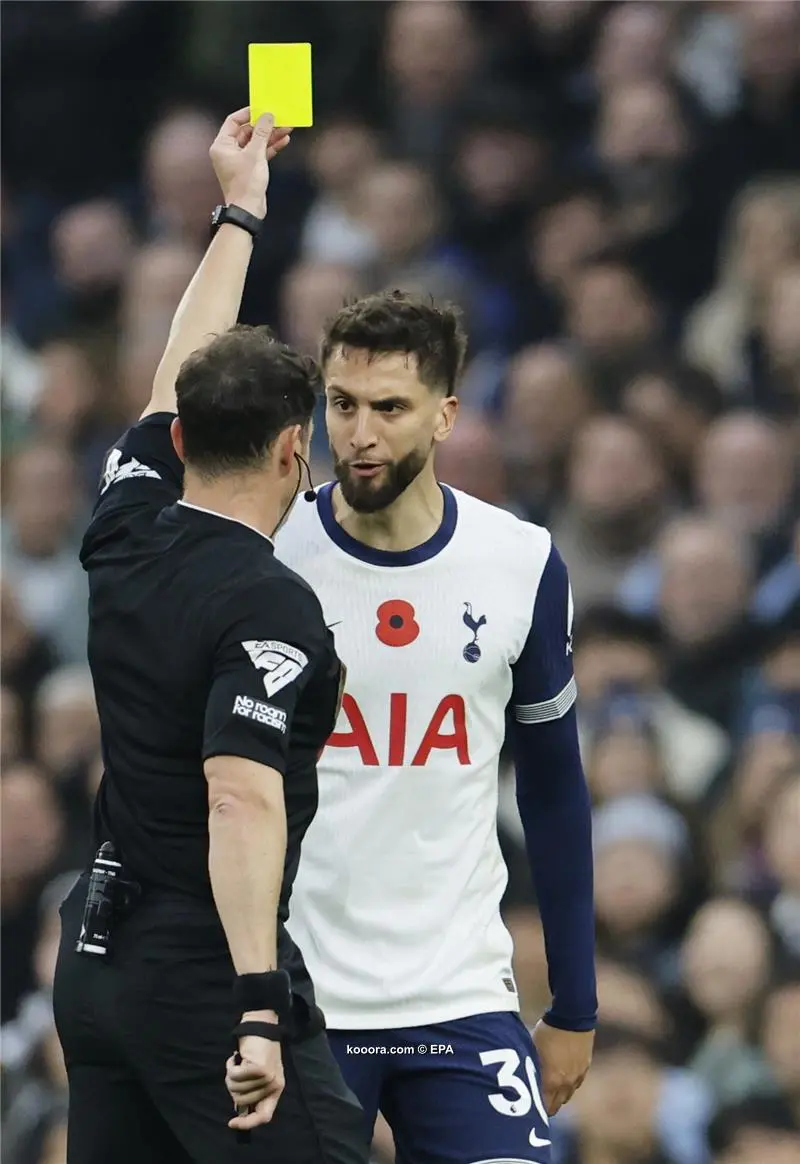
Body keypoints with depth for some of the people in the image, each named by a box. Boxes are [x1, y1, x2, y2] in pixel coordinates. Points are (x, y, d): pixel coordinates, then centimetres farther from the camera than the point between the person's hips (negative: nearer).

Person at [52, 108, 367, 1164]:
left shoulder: (128, 533, 5)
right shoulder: (271, 608, -16)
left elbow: (181, 383, 23)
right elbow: (241, 800, -25)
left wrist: (240, 209, 33)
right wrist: (258, 1008, -31)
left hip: (95, 959, 8)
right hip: (205, 969, -8)